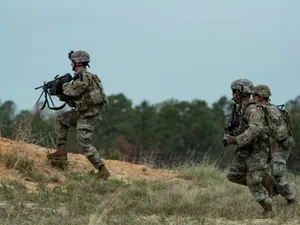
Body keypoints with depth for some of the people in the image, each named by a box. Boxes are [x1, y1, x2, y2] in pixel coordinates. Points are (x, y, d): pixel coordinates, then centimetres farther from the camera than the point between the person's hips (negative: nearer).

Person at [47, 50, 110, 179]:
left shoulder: (84, 76, -15)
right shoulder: (79, 77, 16)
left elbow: (73, 91, -23)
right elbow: (73, 101, 20)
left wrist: (63, 85, -3)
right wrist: (60, 94, 8)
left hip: (88, 115, -10)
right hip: (81, 113, 10)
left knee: (84, 144, -12)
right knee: (61, 120, 20)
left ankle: (102, 170, -9)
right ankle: (62, 151, 15)